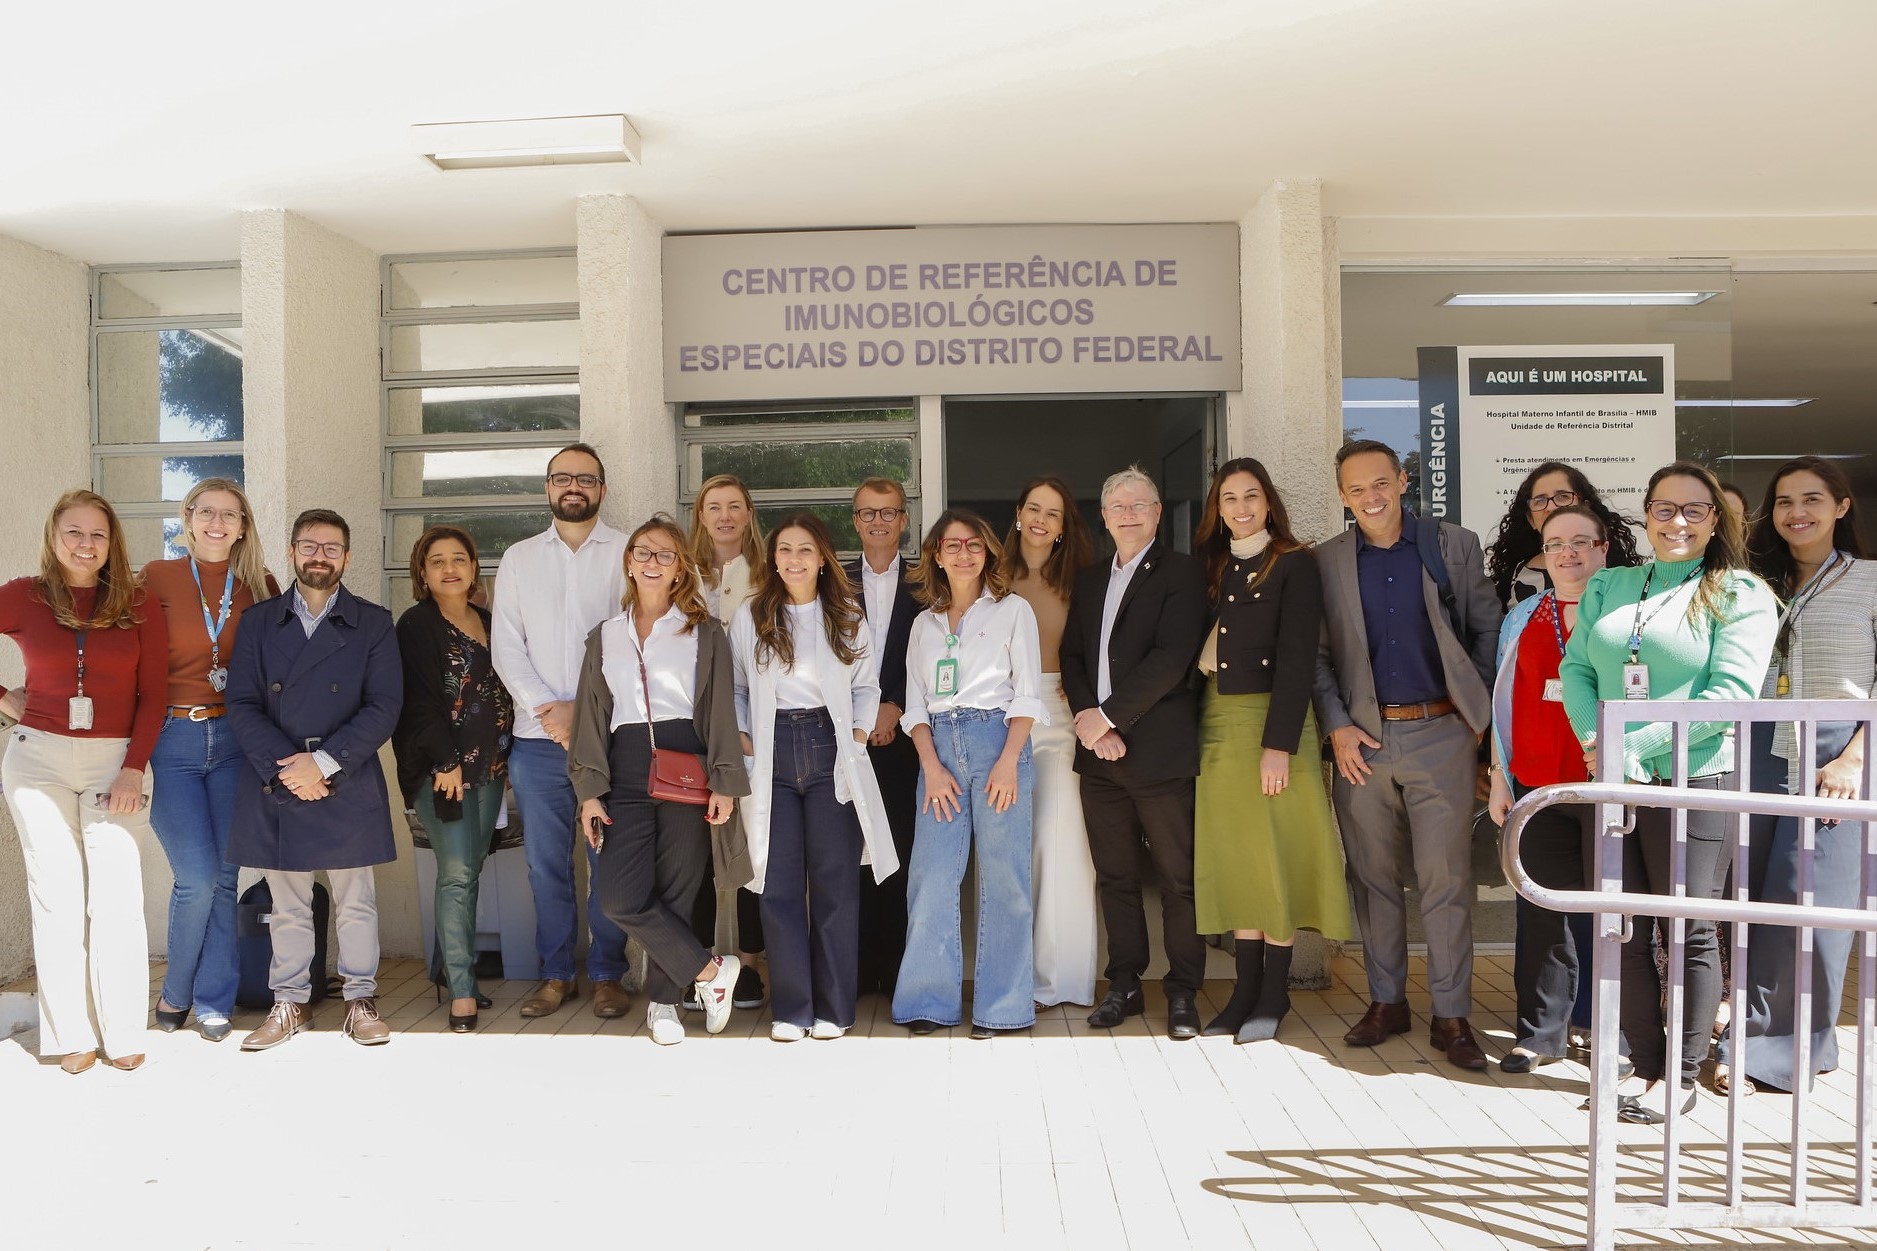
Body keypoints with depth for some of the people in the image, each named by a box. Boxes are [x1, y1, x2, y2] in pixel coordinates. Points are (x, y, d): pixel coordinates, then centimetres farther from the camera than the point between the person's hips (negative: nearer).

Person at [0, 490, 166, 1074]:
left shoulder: (137, 606, 2)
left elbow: (153, 693, 1)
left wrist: (135, 767, -5)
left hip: (116, 761, -1)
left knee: (116, 896, -4)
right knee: (56, 895, 4)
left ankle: (122, 1033, 6)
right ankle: (71, 1035, 12)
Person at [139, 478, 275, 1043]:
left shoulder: (259, 584, 5)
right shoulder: (158, 577, 0)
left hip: (235, 741, 2)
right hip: (172, 741, -2)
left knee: (224, 877, 5)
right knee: (198, 879, -6)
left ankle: (213, 1002, 19)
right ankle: (175, 992, 18)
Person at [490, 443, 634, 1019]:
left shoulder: (628, 554, 4)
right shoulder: (518, 558, 13)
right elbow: (506, 646, 7)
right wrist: (547, 709, -7)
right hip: (537, 736, 2)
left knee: (609, 860, 1)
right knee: (546, 863, 6)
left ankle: (607, 974, 14)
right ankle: (555, 974, 19)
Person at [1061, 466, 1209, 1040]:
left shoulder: (1181, 573, -2)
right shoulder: (1088, 581, 18)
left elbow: (1172, 657, -13)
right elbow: (1072, 658, 12)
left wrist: (1108, 716, -15)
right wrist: (1087, 721, -6)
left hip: (1159, 751, -5)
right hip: (1099, 753, 6)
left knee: (1178, 878, 1)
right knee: (1114, 877, 11)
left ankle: (1183, 993, 12)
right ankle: (1125, 985, 22)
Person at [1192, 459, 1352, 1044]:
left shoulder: (1294, 565, -4)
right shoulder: (1212, 567, 12)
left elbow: (1296, 659, -11)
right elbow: (1200, 652, 9)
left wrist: (1278, 744, -18)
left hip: (1272, 722, -5)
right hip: (1218, 727, 5)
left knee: (1275, 858, 0)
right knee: (1233, 861, 8)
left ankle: (1275, 994, 12)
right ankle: (1246, 988, 16)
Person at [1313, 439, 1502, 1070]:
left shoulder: (1454, 546, 4)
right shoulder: (1327, 561, 6)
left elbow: (1488, 629, 8)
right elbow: (1317, 655, 7)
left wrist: (1480, 710, 0)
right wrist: (1337, 726, -3)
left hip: (1441, 734, -1)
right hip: (1362, 738, 2)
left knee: (1446, 879, -1)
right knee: (1373, 876, 9)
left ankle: (1451, 1016, 9)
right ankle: (1386, 1001, 22)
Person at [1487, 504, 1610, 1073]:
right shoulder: (1523, 617, 14)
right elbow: (1506, 700, 14)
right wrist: (1500, 778, 10)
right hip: (1539, 787, 3)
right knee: (1542, 910, 4)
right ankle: (1541, 1032, 13)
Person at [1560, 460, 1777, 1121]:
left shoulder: (1740, 595, -1)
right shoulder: (1607, 586, 12)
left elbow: (1730, 693, -12)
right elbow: (1577, 669, 6)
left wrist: (1635, 744, -18)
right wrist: (1598, 743, -11)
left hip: (1694, 783, -4)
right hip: (1612, 785, 4)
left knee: (1689, 932, 4)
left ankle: (1680, 1076, 18)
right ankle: (1645, 1061, 24)